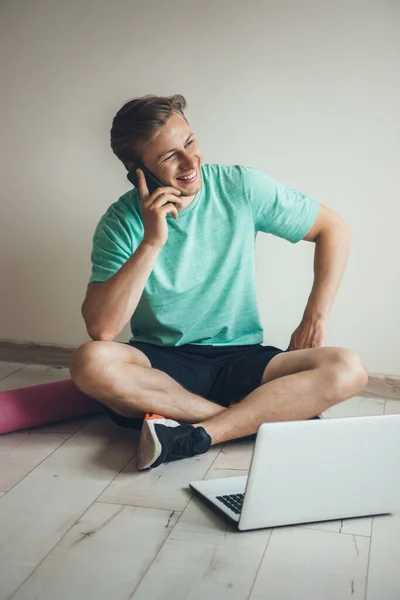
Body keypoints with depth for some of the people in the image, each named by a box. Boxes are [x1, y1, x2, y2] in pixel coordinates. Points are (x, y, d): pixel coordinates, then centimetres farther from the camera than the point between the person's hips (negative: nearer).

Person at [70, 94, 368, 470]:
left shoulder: (240, 187, -6)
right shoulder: (121, 222, -8)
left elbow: (334, 230, 4)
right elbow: (100, 329, -18)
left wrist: (314, 320, -4)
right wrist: (151, 243, -25)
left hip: (240, 359, 1)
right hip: (161, 363, 0)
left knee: (347, 371, -24)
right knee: (91, 362, -33)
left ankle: (194, 436, -27)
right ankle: (267, 416, -21)